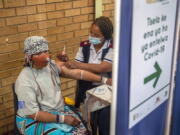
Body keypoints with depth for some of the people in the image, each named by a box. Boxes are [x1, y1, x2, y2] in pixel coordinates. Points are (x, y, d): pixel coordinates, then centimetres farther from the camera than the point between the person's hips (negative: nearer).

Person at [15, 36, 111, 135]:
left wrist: (103, 80, -9)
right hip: (33, 120, -6)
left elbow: (76, 73, -5)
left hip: (59, 110, 6)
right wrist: (62, 119, -22)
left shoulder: (51, 65, -4)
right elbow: (32, 113, -20)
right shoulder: (25, 82, -20)